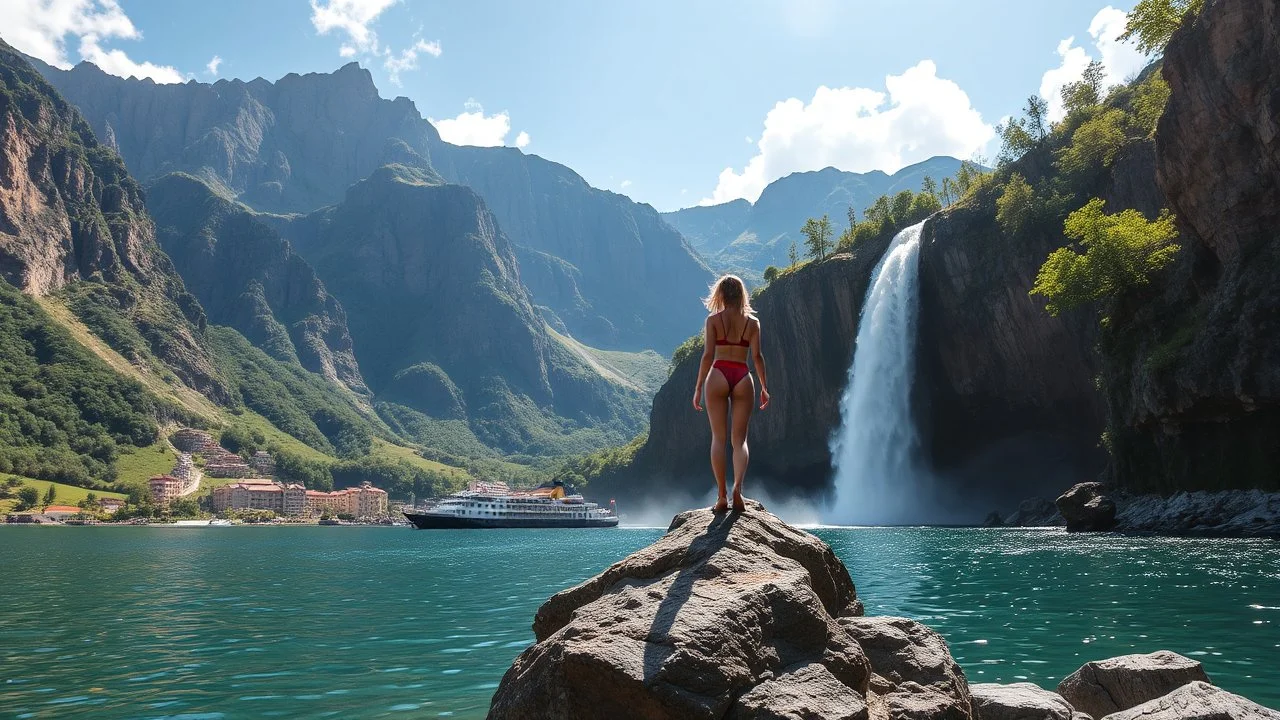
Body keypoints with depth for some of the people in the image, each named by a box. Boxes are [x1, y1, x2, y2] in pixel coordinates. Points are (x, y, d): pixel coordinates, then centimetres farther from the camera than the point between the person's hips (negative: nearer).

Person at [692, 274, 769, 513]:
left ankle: (721, 496, -1)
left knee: (718, 437, 3)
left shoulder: (713, 320, 1)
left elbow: (708, 355, -4)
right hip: (743, 378, 1)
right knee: (739, 439, 4)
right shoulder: (752, 322, 6)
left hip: (718, 377, -1)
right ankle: (738, 487, -18)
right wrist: (764, 387, 8)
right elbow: (757, 356, 1)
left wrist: (698, 388, -1)